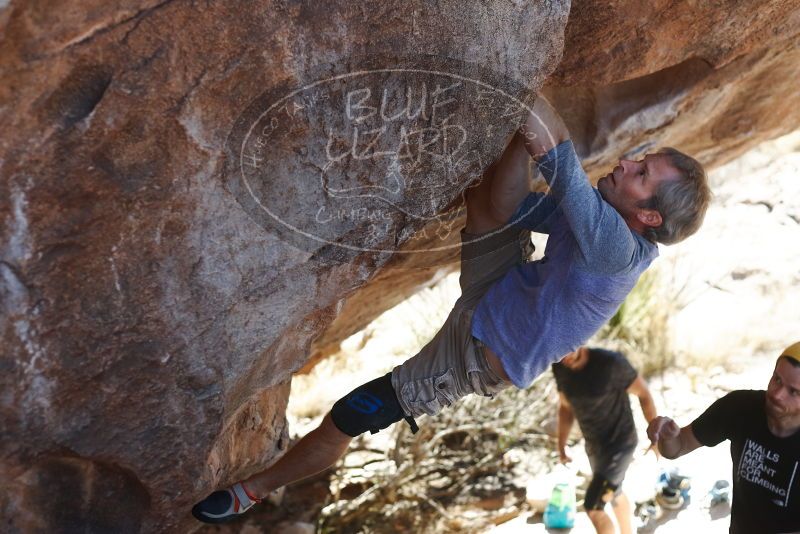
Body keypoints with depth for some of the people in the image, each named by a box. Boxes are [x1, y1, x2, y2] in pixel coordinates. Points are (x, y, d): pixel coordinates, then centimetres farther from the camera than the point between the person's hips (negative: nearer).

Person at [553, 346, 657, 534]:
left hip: (620, 444, -6)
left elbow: (643, 393, -14)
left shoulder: (611, 363, -27)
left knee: (592, 507, -10)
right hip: (594, 445, 6)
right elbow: (566, 407, 7)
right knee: (614, 494, 26)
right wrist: (561, 446, 5)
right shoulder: (560, 369, -9)